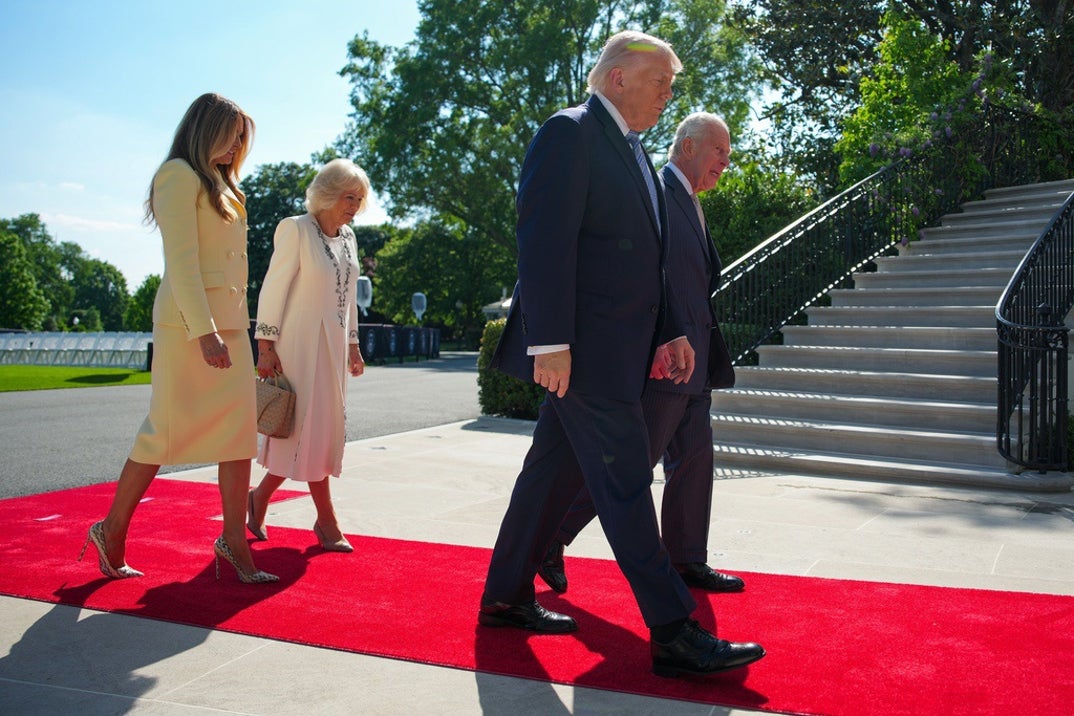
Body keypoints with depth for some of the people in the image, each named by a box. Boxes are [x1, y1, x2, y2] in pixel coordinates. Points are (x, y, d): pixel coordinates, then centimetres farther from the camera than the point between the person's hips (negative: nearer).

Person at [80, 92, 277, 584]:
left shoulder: (221, 185, 21)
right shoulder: (180, 175, -5)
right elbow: (181, 261, -15)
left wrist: (236, 326, 12)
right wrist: (205, 331, -21)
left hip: (228, 322, 8)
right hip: (188, 323, -8)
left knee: (240, 430, 2)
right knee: (169, 429, -1)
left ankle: (234, 539, 5)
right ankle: (112, 531, 15)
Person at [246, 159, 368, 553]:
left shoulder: (348, 238, 12)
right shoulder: (295, 229, -10)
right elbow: (273, 289, -12)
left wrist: (353, 346, 17)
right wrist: (266, 346, -15)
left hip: (333, 345, 8)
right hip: (300, 344, -8)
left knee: (326, 427, 8)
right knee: (311, 426, -2)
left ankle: (259, 498, 23)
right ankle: (326, 522, 6)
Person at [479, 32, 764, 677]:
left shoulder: (634, 152, 21)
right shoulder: (570, 133, -8)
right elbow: (545, 243, -18)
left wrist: (669, 332, 15)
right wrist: (550, 342, -22)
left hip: (611, 351, 10)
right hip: (580, 349, -10)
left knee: (556, 471, 14)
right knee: (625, 484, -6)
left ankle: (507, 598, 27)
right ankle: (674, 634, 1)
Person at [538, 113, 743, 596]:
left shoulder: (690, 206, 21)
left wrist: (707, 356, 16)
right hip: (662, 358, -10)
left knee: (694, 458, 11)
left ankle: (687, 561, 21)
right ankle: (549, 538, 7)